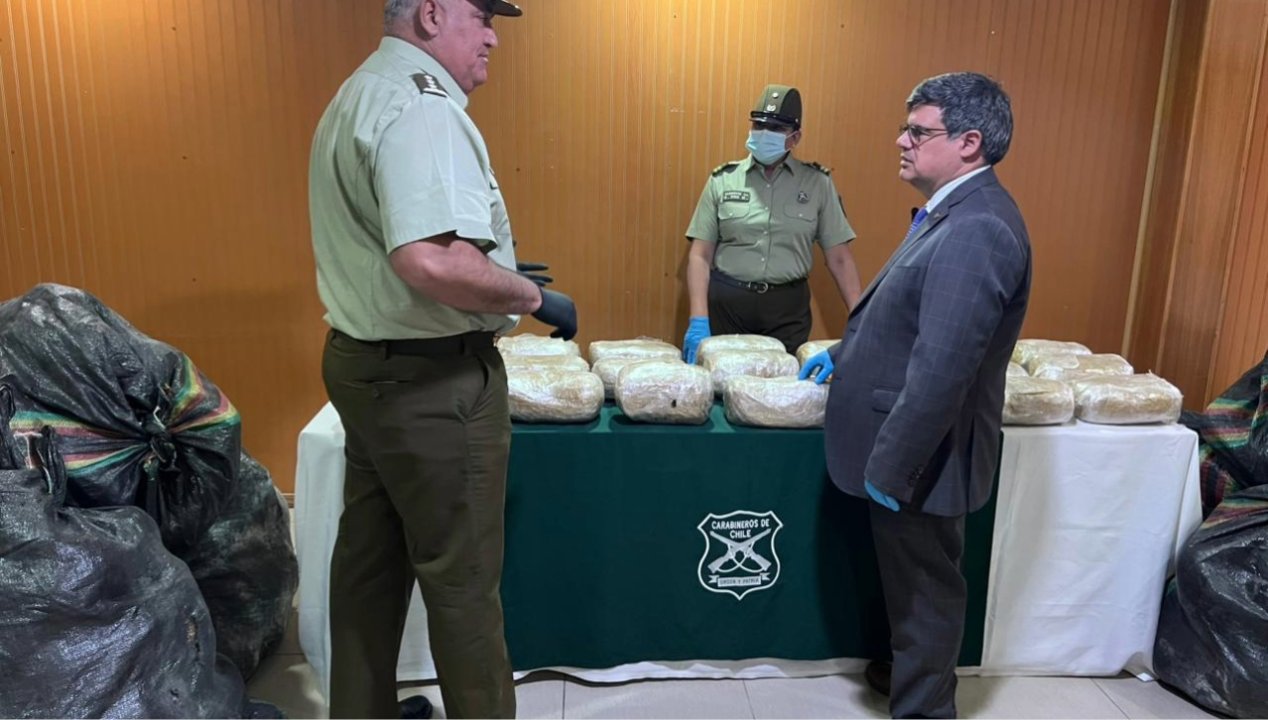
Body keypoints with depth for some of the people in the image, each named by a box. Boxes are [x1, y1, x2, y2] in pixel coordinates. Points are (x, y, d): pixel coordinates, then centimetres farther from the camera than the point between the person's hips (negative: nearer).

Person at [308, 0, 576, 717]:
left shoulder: (361, 96, 15)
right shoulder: (421, 105, -19)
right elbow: (432, 261, -34)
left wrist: (500, 275, 19)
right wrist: (533, 295, -18)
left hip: (364, 362, 10)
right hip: (431, 380, -10)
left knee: (369, 563, 20)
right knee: (463, 578, 6)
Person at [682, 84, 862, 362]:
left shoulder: (817, 183, 3)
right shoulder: (723, 180, 2)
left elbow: (839, 258, 4)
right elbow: (700, 255, 1)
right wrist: (699, 321, -9)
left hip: (788, 307, 0)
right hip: (725, 305, 0)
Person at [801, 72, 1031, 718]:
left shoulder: (976, 229, -26)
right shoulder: (958, 211, 7)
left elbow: (943, 368, -30)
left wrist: (890, 467, -25)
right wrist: (843, 352, 22)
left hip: (919, 453, -9)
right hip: (908, 446, 9)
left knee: (924, 587, 10)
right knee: (914, 582, 26)